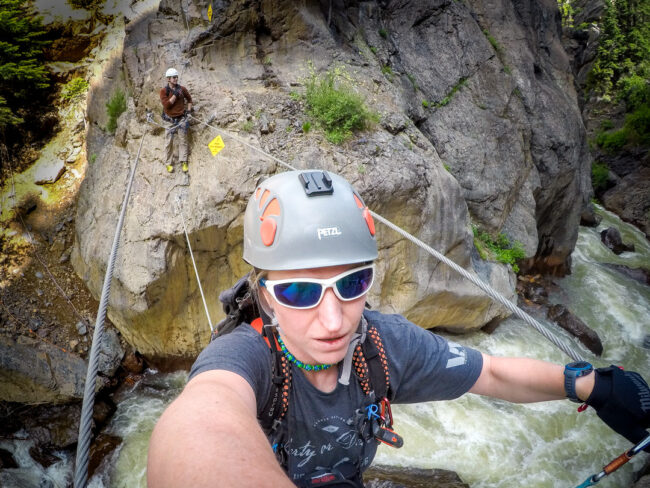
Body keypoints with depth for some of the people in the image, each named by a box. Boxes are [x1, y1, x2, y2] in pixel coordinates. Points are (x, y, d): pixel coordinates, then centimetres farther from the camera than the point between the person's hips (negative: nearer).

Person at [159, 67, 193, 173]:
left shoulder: (182, 89, 1)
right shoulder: (164, 91, -6)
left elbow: (189, 99, 18)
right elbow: (166, 105, -17)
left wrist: (189, 109, 7)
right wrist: (175, 95, -19)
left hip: (181, 118, 2)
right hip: (170, 120, -1)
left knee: (183, 140, 3)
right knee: (169, 142, 3)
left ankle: (184, 162, 10)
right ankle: (169, 163, 13)